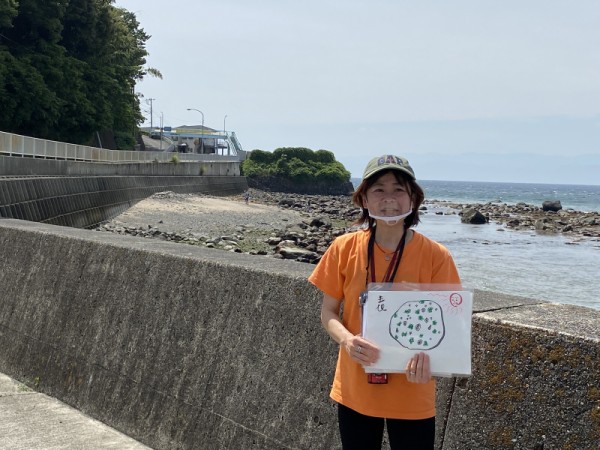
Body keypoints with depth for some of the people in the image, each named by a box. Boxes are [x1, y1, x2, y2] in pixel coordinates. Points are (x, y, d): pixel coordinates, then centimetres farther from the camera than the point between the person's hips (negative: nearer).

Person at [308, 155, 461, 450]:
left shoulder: (435, 256, -10)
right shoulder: (344, 248, -5)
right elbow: (328, 312, 1)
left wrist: (426, 358, -27)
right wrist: (347, 340, -21)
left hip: (412, 396, -1)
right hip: (354, 391, 2)